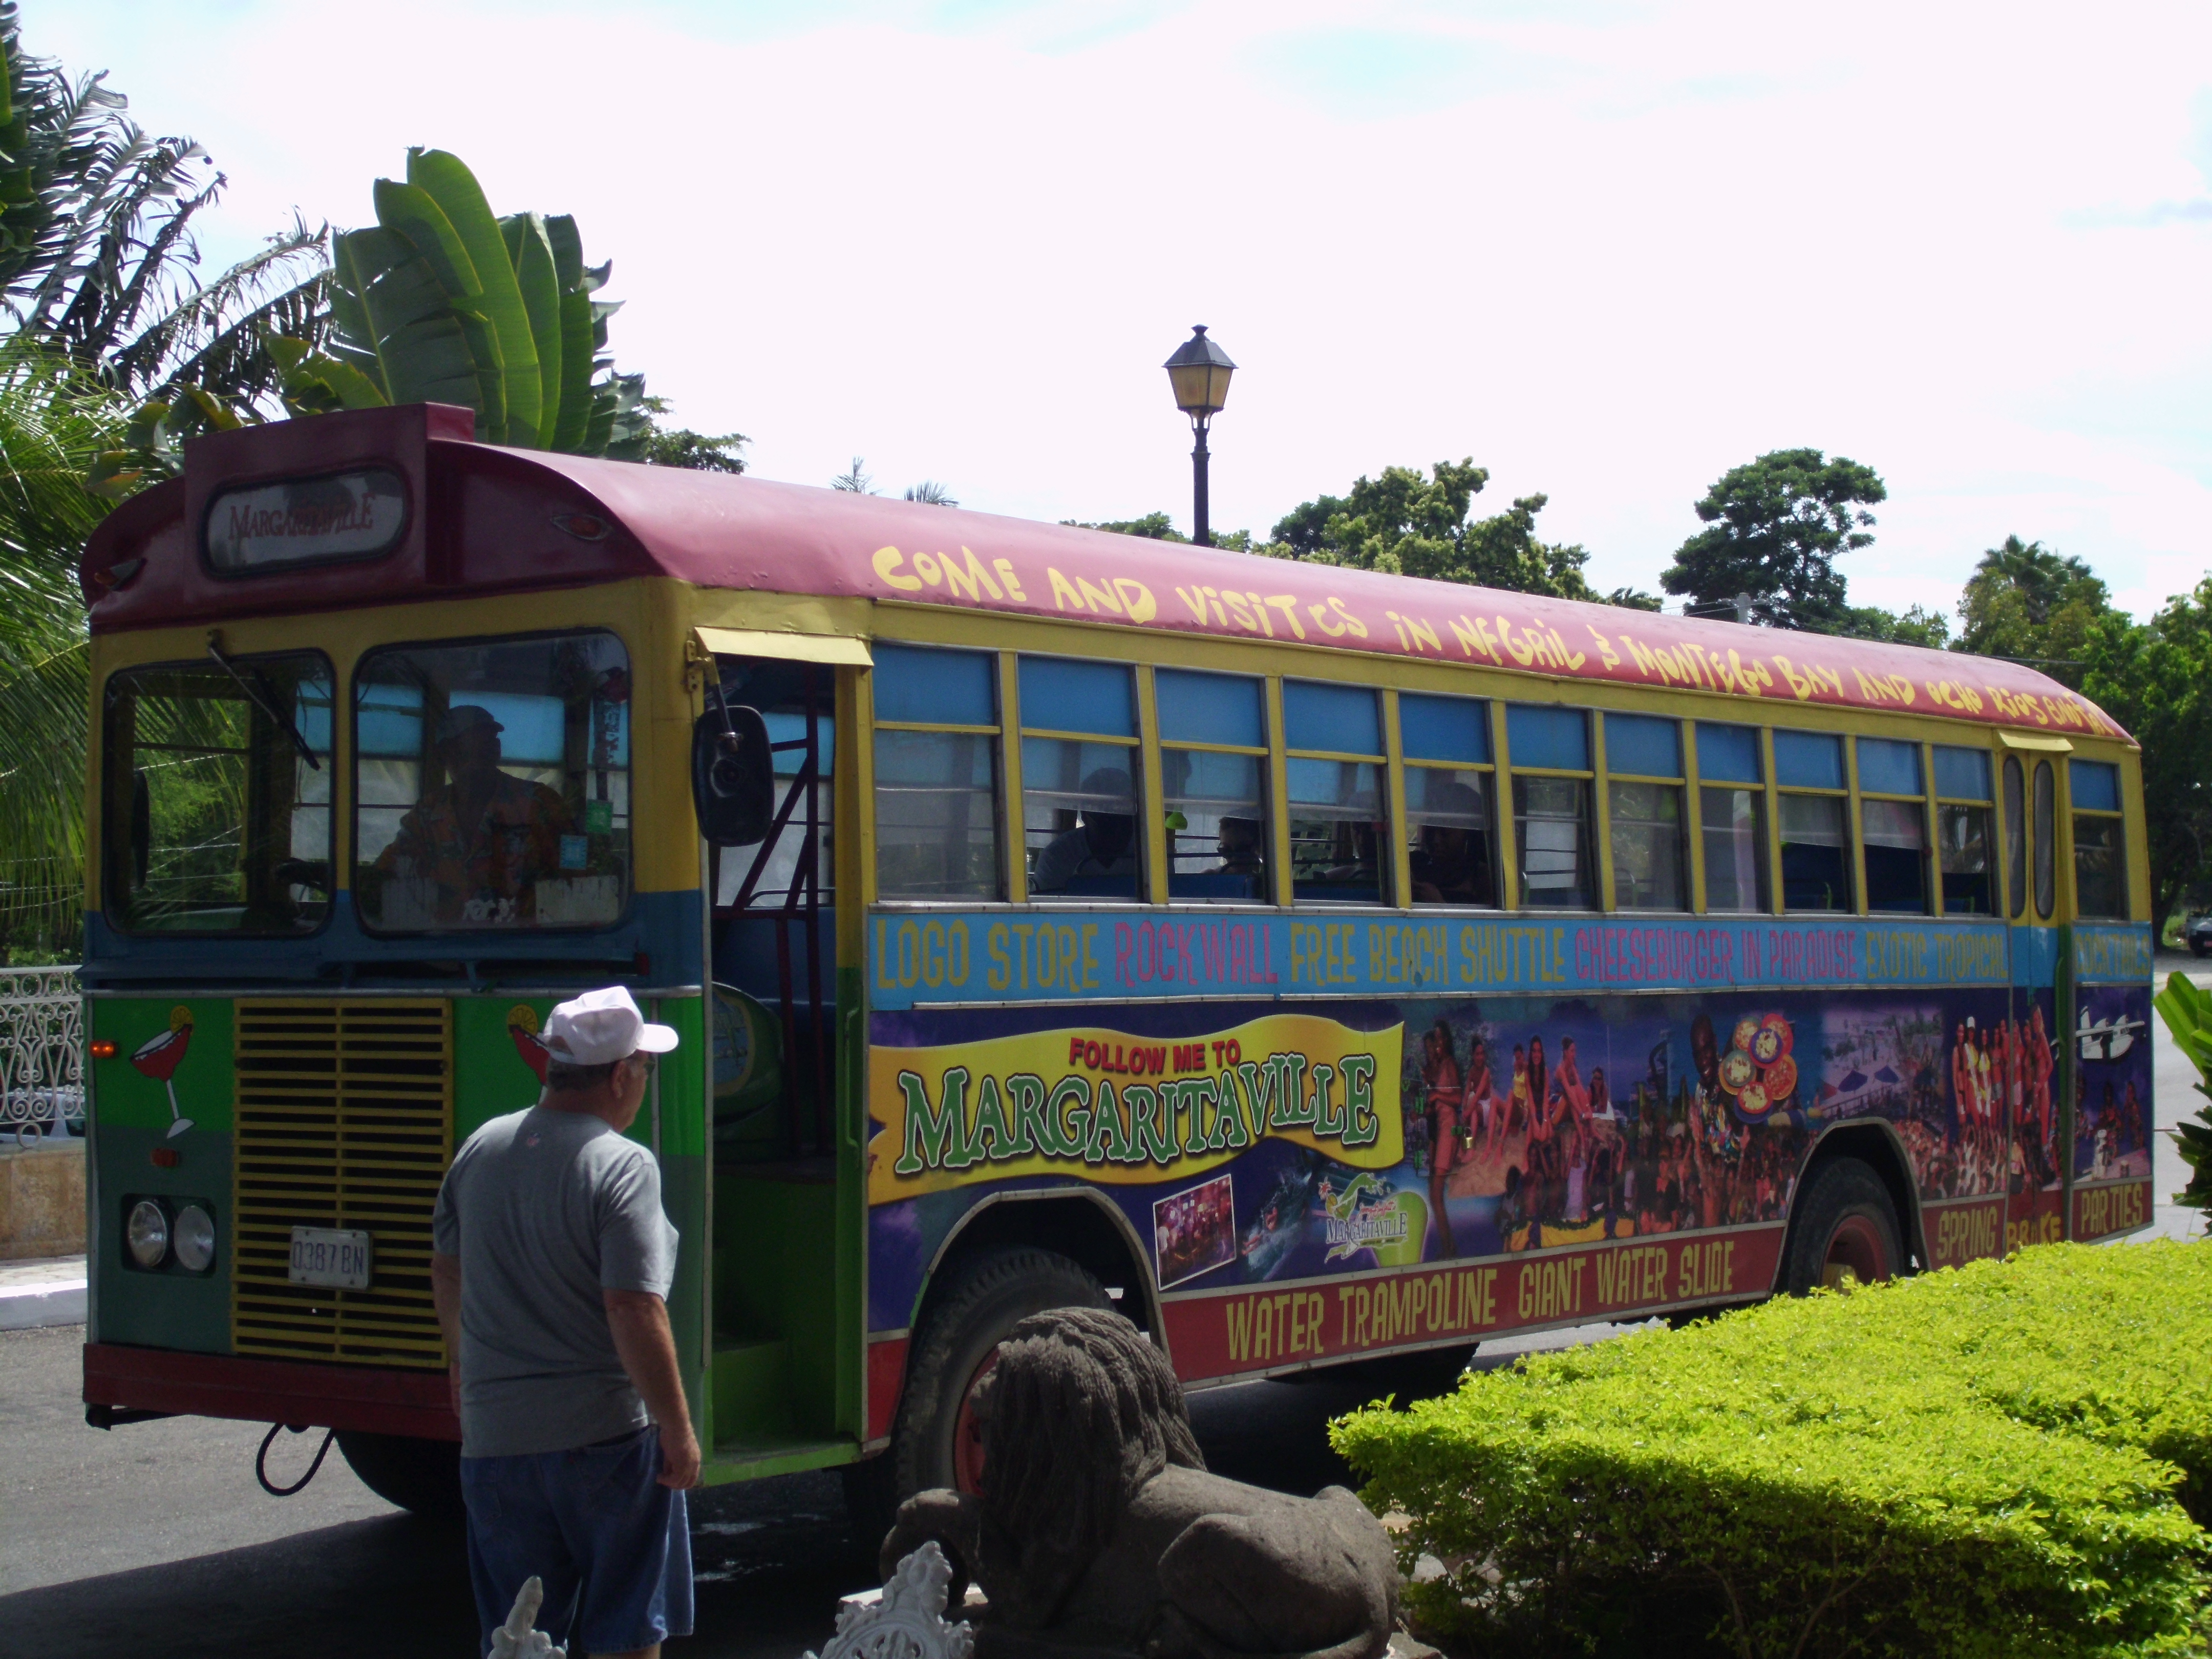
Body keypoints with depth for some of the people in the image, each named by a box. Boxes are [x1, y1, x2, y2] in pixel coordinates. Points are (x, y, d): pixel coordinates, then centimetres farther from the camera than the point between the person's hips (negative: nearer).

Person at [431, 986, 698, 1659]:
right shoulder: (623, 1167, -16)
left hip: (493, 1434, 5)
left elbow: (446, 1273, 17)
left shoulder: (480, 1149, 4)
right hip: (606, 1432, -5)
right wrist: (679, 1433, -14)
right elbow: (635, 1312, -21)